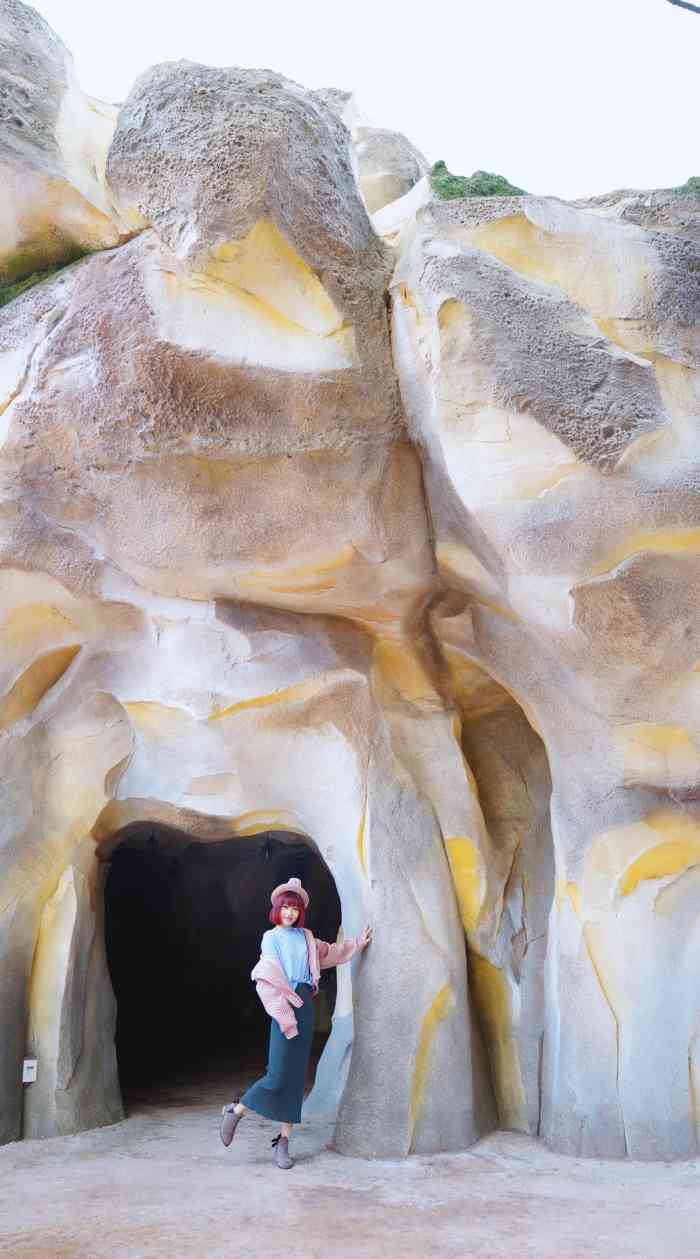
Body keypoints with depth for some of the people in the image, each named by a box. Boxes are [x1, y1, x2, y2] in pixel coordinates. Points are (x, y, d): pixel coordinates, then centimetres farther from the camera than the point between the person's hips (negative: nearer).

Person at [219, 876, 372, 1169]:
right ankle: (235, 1112, 9)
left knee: (296, 1077, 4)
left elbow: (328, 953, 31)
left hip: (305, 1007, 5)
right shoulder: (272, 937, -2)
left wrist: (357, 944, 27)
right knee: (278, 1076, -11)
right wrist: (285, 1016, -15)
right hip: (284, 1007, -5)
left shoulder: (306, 937, 12)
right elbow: (269, 981, -9)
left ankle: (283, 1143, 9)